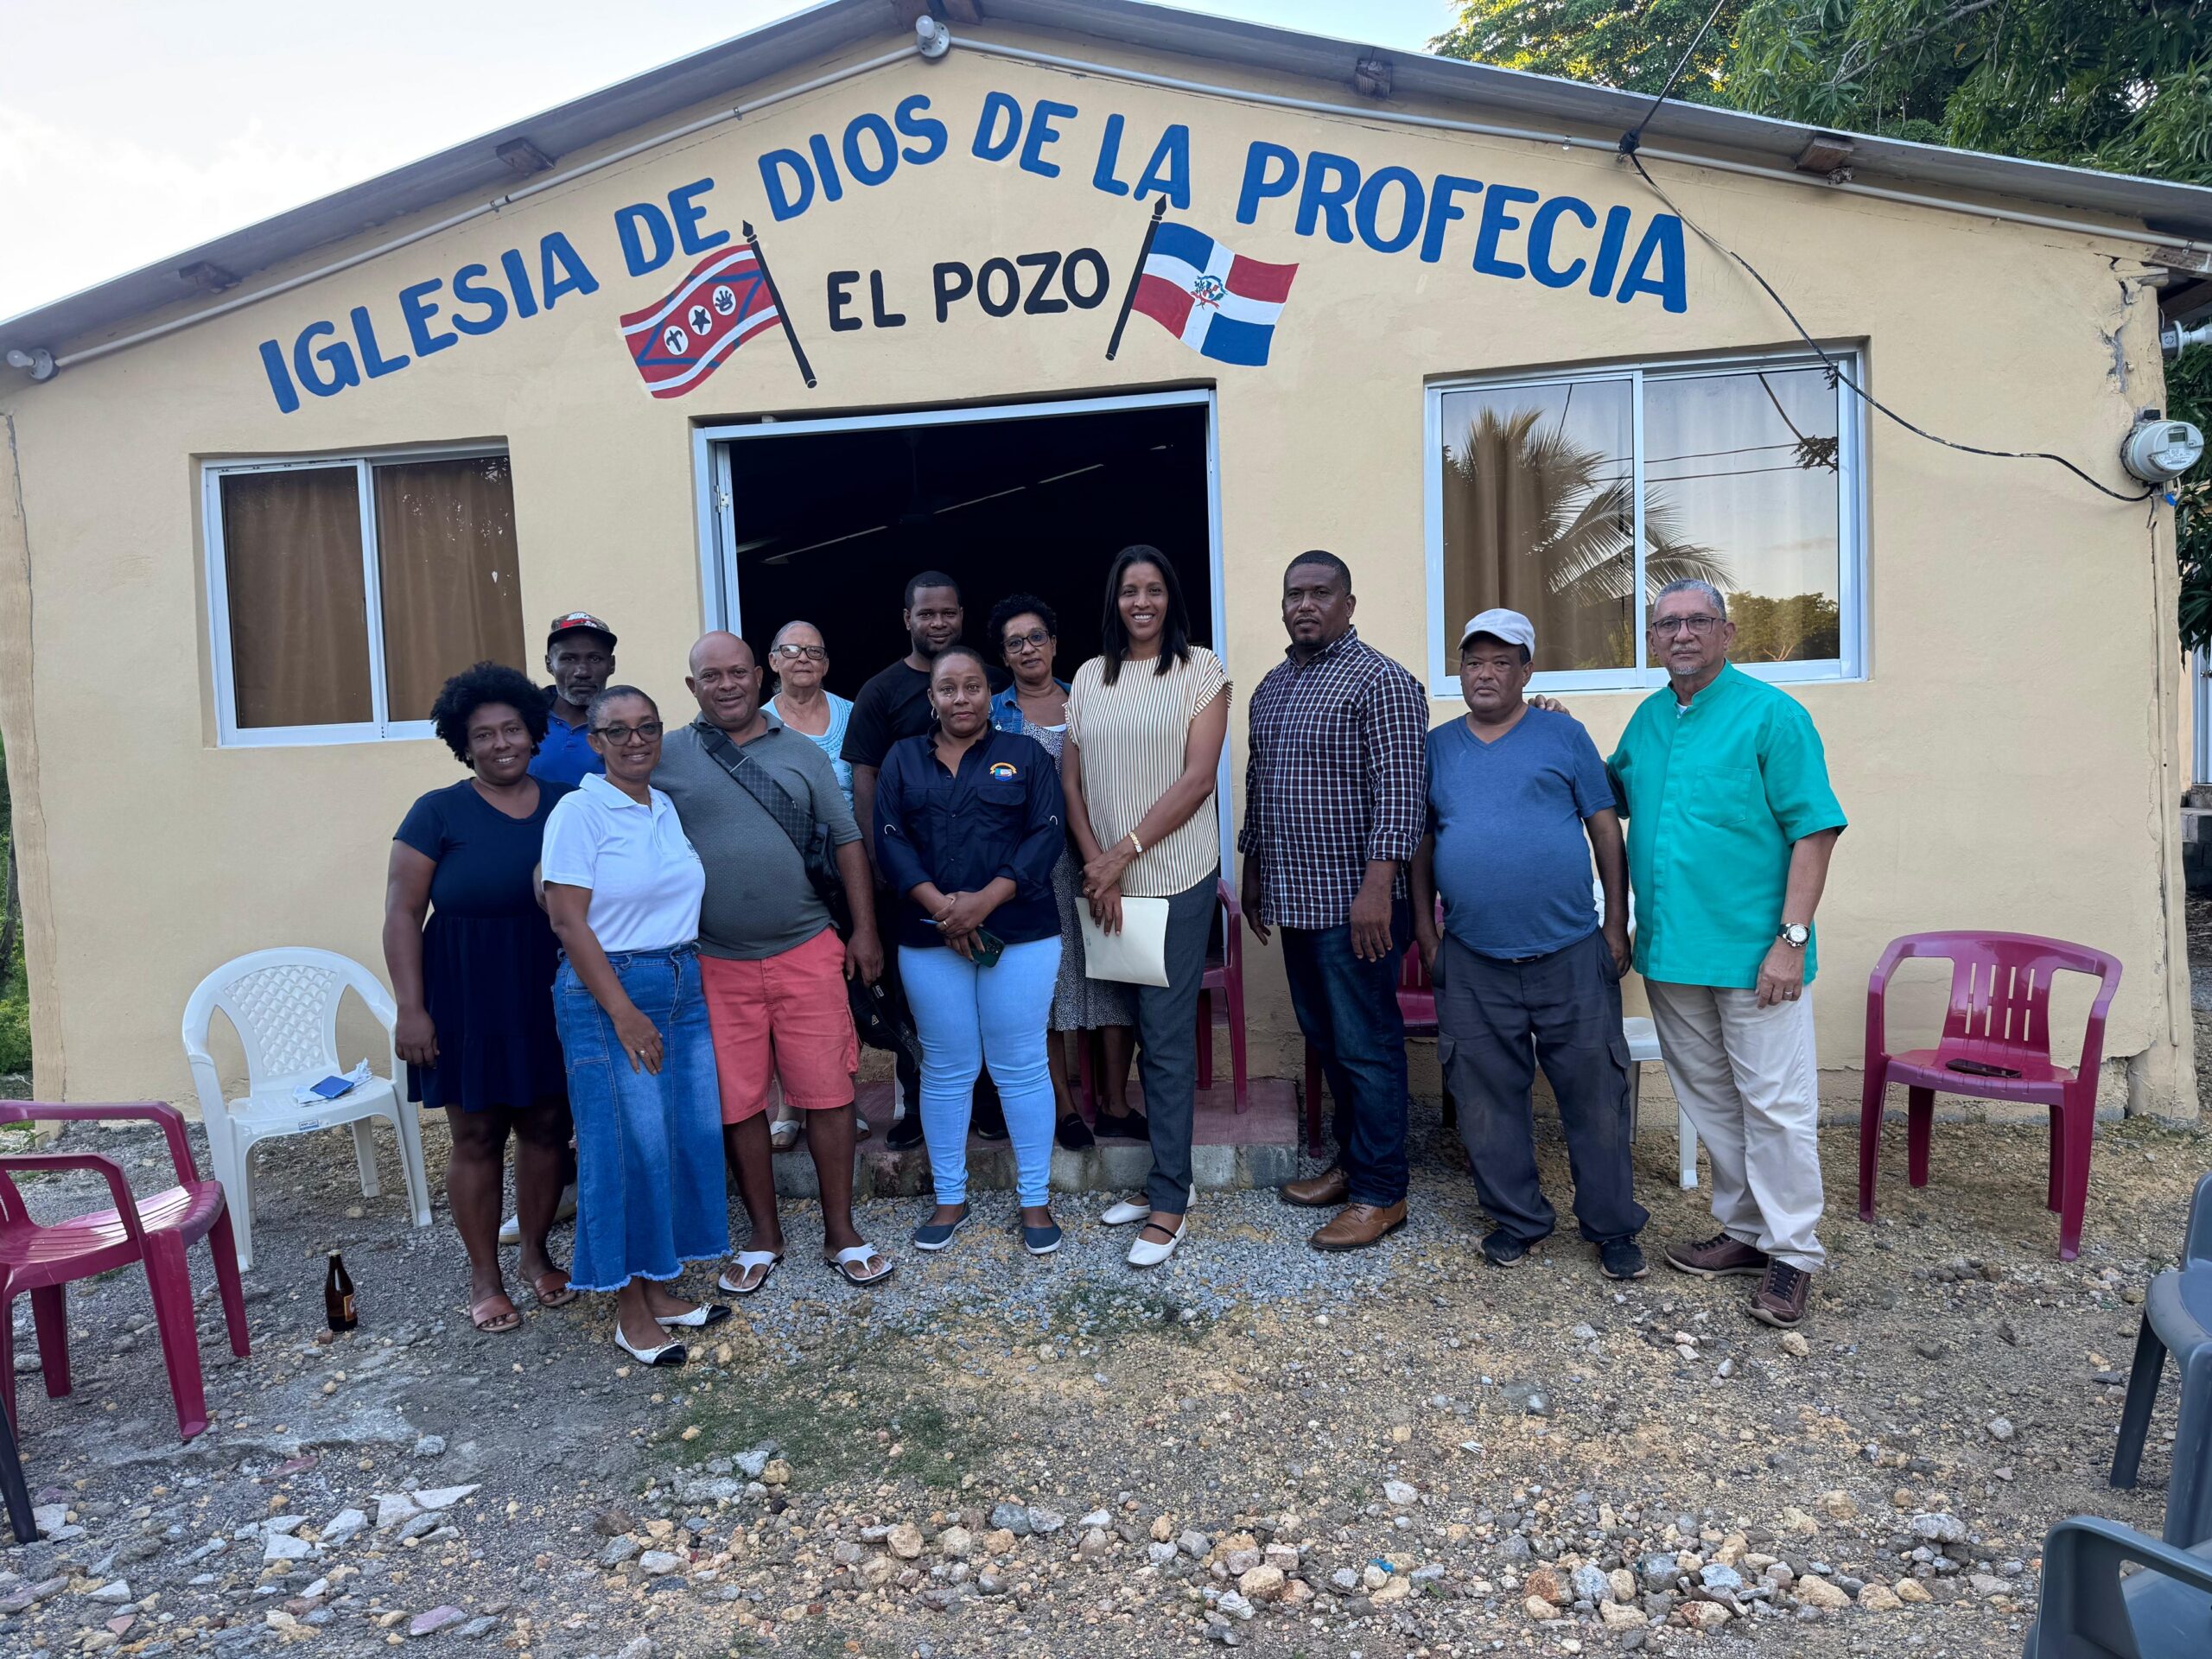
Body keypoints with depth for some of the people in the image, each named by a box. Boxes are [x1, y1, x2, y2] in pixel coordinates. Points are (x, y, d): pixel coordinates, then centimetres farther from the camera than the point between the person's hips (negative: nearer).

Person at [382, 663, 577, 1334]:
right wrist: (410, 1009, -11)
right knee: (477, 1136, 6)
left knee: (546, 1127, 9)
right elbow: (402, 914, -6)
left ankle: (536, 1256, 29)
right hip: (468, 1000, -3)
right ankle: (484, 1278, 21)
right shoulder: (439, 813, -3)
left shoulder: (565, 805, 6)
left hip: (551, 996, 3)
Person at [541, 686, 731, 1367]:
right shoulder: (580, 810, -9)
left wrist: (694, 981, 9)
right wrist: (624, 1013, -17)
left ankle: (659, 1290, 24)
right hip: (611, 991, -7)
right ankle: (631, 1311, 13)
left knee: (692, 1134, 8)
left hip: (684, 985, 7)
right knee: (631, 1145, -2)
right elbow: (569, 922, -13)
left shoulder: (669, 808, 11)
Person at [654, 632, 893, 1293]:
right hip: (715, 963, 0)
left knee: (828, 1093, 3)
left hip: (806, 953, 1)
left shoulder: (801, 754, 6)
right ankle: (764, 1236, 26)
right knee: (738, 1105, 8)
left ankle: (841, 1234, 18)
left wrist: (864, 930, 2)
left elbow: (846, 840, 7)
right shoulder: (665, 757, 2)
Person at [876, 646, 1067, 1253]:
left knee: (1020, 1066, 2)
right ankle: (950, 1199, 22)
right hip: (929, 939, 2)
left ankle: (1035, 1201, 14)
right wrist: (941, 905, -15)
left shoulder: (1025, 756, 6)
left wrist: (985, 900, -16)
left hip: (1019, 936, -1)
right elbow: (890, 840, 0)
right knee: (946, 1070, 8)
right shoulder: (902, 759, 11)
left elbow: (1047, 835, -5)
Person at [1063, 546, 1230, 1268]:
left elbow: (1198, 778, -10)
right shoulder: (1089, 678, 10)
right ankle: (1169, 1176, 24)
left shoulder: (1200, 668, -2)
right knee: (1146, 1029, 10)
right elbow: (1071, 780, 8)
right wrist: (1096, 866, -4)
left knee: (1166, 1036, -2)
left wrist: (1124, 852, -13)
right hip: (1108, 880, 4)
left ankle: (1168, 1200, 8)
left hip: (1175, 876, -4)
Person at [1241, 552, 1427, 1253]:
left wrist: (1378, 886, -24)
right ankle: (1351, 1161, 31)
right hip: (1293, 900, 8)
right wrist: (1253, 873, 20)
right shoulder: (1270, 687, 15)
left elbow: (1397, 793, -17)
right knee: (1325, 1038, 16)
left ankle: (1380, 1193, 11)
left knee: (1366, 1048, 0)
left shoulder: (1380, 681, -10)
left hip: (1353, 905, -8)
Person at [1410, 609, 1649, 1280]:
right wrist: (1426, 930, 7)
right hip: (1473, 965, 2)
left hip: (1571, 955, -2)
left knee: (1595, 1096, 6)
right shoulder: (1437, 747, 9)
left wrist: (1618, 924, -1)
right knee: (1488, 1099, 9)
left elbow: (1605, 829, 2)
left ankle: (1613, 1227, 22)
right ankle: (1517, 1219, 27)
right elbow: (1421, 843, 12)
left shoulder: (1563, 735, 2)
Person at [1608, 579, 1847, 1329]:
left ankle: (1792, 1251, 15)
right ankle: (1745, 1230, 30)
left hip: (1752, 952, -6)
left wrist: (1792, 939, -18)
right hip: (1670, 952, 6)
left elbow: (1814, 830, -11)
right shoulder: (1646, 719, 11)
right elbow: (1612, 797, 26)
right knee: (1711, 1102, 16)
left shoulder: (1772, 715, -8)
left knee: (1774, 1105, 1)